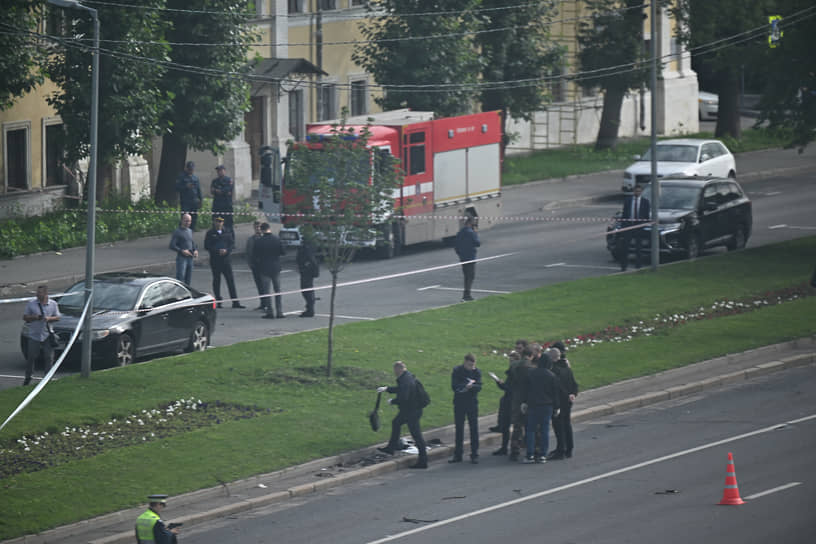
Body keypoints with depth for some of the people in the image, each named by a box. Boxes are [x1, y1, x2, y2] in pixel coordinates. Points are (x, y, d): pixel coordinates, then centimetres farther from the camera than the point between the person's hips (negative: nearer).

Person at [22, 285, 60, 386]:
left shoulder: (53, 304, 5)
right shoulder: (31, 303, 3)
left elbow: (57, 317, 7)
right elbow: (25, 317, 5)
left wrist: (49, 318, -13)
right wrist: (34, 317, -15)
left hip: (47, 336, 1)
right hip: (34, 335, -1)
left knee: (49, 358, 2)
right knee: (31, 357, 2)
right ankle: (27, 378, 13)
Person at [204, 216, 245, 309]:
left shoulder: (227, 232, 10)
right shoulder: (210, 233, 3)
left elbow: (232, 244, 8)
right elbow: (207, 246, -3)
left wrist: (226, 250, -11)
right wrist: (218, 251, -14)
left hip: (226, 258, 1)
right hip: (215, 259, -1)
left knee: (231, 280, -3)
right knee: (216, 280, 3)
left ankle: (235, 302, -4)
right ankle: (218, 302, 10)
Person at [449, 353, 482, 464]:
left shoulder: (477, 372, 0)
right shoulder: (457, 370, -3)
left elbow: (479, 387, -9)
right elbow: (454, 386, -13)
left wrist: (471, 386, -28)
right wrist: (466, 386, -22)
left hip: (472, 403, 0)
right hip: (459, 404, 0)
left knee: (474, 429, -1)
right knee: (459, 429, 6)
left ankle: (474, 455, 5)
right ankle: (457, 455, 14)